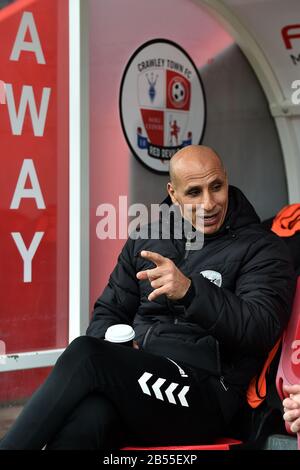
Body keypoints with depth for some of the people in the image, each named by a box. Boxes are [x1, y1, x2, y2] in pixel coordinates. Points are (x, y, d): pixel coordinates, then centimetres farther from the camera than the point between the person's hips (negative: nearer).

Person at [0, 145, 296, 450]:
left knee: (84, 355, -29)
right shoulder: (146, 240, 19)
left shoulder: (261, 249, 3)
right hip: (135, 381, 4)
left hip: (204, 393, -4)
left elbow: (262, 328, -14)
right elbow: (109, 310, 25)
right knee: (86, 418, -35)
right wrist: (111, 354, 1)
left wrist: (191, 291, -29)